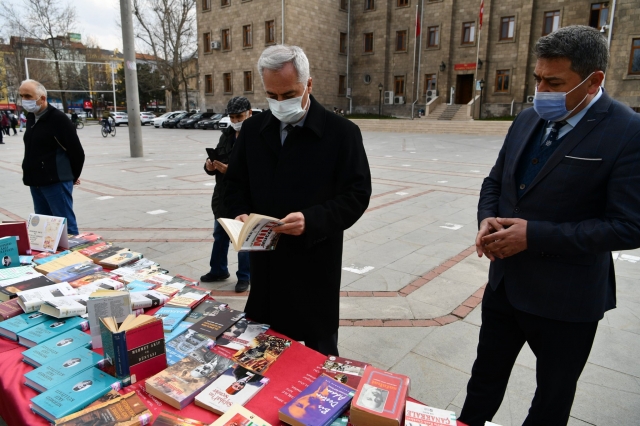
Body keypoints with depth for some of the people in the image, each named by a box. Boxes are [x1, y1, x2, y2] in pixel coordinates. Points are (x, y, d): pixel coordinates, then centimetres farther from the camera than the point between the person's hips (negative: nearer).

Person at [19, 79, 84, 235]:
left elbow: (77, 152, -12)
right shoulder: (31, 118, 12)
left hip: (56, 182, -8)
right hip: (36, 182, 8)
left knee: (66, 225, -5)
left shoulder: (58, 119, -13)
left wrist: (73, 176, 0)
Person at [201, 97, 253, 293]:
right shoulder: (227, 134, 10)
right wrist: (210, 166, -8)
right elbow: (217, 158, 15)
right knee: (219, 236, 20)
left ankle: (245, 276, 24)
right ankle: (218, 270, 38)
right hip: (223, 196, 8)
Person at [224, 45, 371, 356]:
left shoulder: (341, 132, -8)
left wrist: (311, 220, -25)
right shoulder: (252, 129, 6)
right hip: (265, 264, 4)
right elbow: (236, 182, 14)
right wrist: (240, 214, -7)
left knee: (319, 351, 14)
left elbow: (356, 195, -10)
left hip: (314, 266, -4)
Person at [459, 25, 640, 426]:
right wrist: (488, 220, -10)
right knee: (485, 378, 22)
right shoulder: (528, 119, 2)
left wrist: (534, 235, -24)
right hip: (505, 283, 6)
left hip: (565, 298, -5)